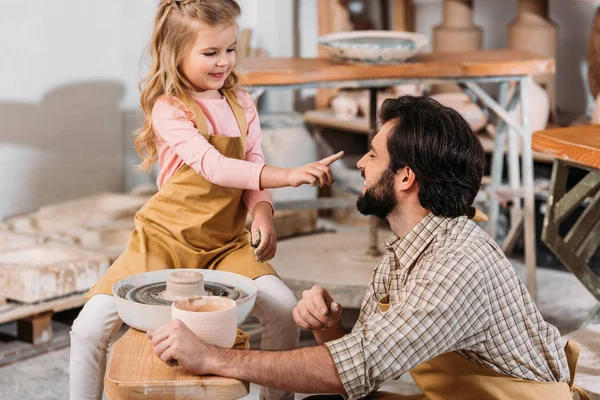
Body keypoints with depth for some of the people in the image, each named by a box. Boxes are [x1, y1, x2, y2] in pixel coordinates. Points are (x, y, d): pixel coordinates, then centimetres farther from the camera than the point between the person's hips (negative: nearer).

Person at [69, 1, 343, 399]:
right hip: (166, 239, -3)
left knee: (285, 309, -20)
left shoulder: (241, 105, 5)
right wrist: (287, 175, -36)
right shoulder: (168, 109, -13)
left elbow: (253, 173, 6)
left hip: (226, 243, 4)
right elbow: (213, 166, -26)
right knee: (89, 329, -17)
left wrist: (262, 211, -17)